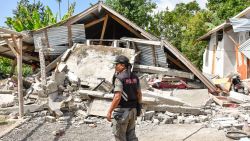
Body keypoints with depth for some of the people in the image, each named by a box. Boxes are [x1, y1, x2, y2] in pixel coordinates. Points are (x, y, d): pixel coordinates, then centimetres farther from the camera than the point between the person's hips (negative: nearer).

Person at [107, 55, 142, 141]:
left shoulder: (119, 78, -17)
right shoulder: (134, 77, 6)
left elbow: (117, 97, -24)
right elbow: (139, 94, 11)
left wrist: (109, 112, -18)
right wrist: (137, 108, 21)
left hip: (121, 111, -7)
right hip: (132, 110, 8)